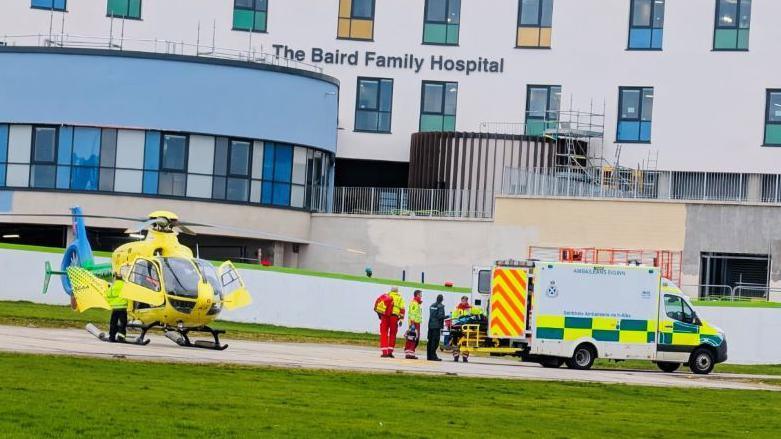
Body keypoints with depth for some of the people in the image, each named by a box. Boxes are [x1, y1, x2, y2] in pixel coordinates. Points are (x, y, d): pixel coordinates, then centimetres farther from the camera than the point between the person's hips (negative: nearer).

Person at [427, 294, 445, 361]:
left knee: (430, 340, 9)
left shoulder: (432, 306, 14)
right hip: (437, 326, -7)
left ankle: (429, 356, 12)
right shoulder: (440, 306, -9)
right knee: (435, 341, -6)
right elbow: (440, 316, -16)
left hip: (430, 325, 7)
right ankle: (433, 356, -9)